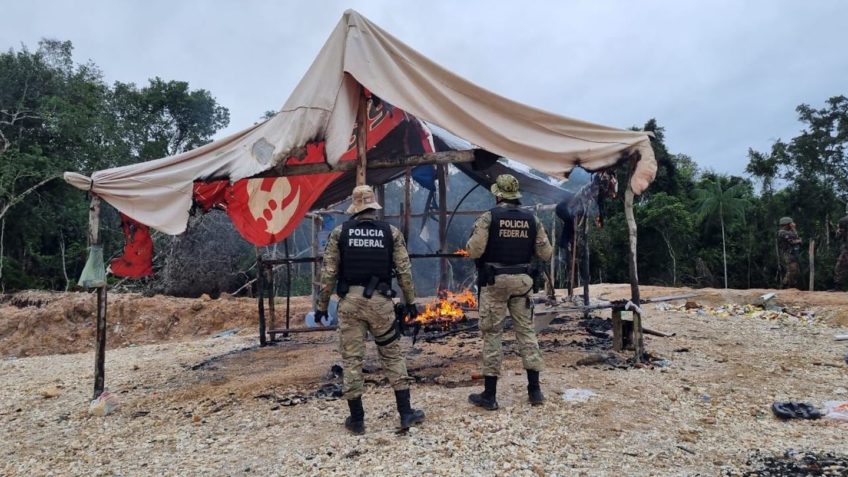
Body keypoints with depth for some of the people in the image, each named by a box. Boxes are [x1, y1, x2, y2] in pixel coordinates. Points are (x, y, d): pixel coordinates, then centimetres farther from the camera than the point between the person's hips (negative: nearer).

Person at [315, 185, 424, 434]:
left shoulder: (339, 232, 1)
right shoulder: (391, 232, 2)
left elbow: (328, 272, 0)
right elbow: (404, 270, 1)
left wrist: (322, 305, 7)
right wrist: (411, 301, 10)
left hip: (350, 301, 0)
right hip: (380, 301, 0)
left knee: (351, 358, 8)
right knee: (393, 355, 12)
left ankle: (356, 419, 17)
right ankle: (406, 413, 15)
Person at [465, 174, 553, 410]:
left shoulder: (488, 217, -8)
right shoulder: (532, 219, 5)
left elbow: (474, 251, -14)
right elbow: (545, 253, 5)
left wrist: (470, 244, 8)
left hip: (495, 281, -3)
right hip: (522, 281, 4)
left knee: (492, 333, 2)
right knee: (526, 331, 13)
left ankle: (490, 395, 8)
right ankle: (535, 390, 17)